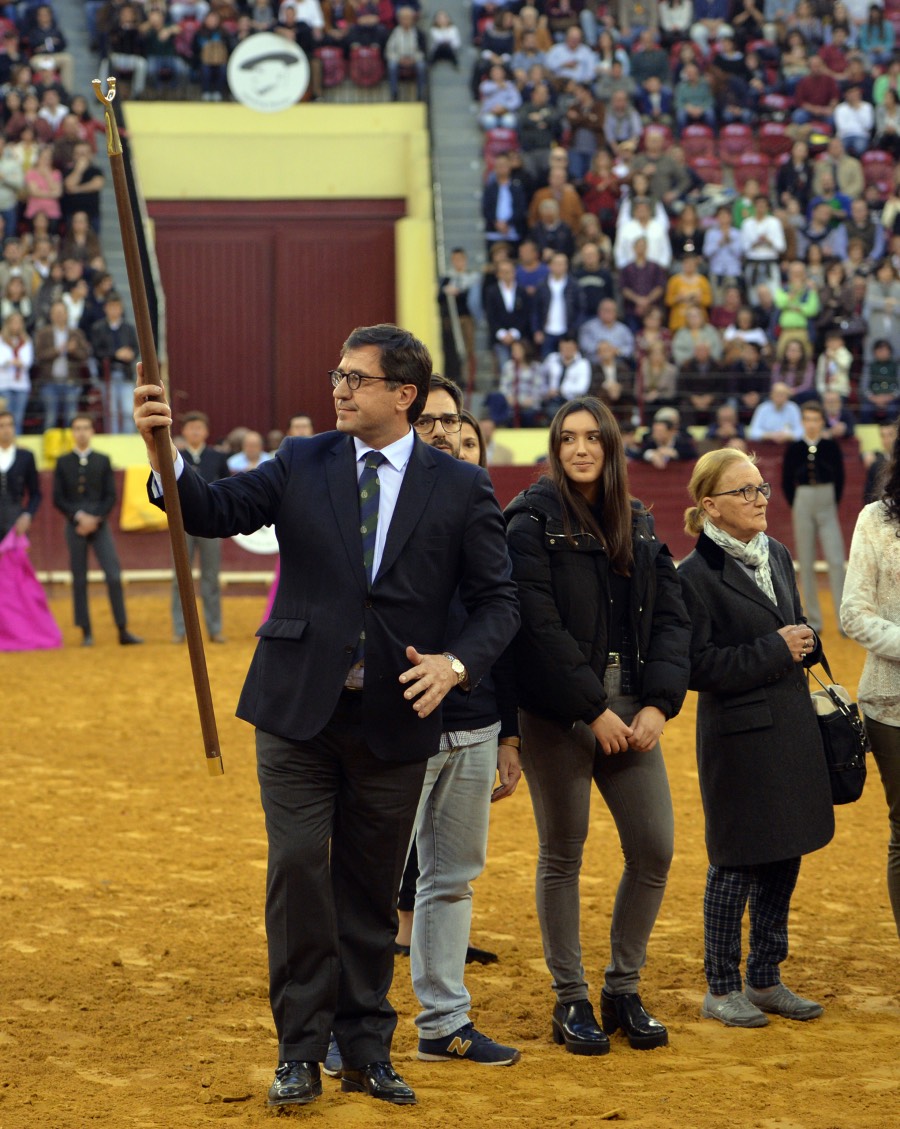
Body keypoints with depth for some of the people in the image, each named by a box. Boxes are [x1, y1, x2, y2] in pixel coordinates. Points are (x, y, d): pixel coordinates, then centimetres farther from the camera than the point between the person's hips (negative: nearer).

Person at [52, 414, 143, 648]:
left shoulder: (103, 461, 8)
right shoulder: (63, 462, 7)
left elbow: (110, 496, 4)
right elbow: (58, 499, 2)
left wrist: (96, 519, -9)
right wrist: (79, 516, -10)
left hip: (99, 525, 0)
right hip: (74, 526, 0)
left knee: (114, 576, -9)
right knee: (79, 579, 1)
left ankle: (123, 631, -7)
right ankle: (86, 632, 7)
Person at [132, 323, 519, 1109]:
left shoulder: (460, 489, 1)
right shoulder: (302, 464, 4)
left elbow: (498, 602, 1)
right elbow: (215, 513, -4)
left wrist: (455, 663, -16)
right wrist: (165, 454, -21)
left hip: (393, 719, 0)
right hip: (300, 710, 0)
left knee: (371, 888, 9)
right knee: (299, 871, -4)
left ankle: (367, 1050, 21)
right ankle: (301, 1050, 7)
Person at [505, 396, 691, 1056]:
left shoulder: (639, 526, 12)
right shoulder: (534, 522, -5)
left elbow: (671, 618, 8)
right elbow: (540, 626, -13)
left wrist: (658, 703, -6)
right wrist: (595, 709, -15)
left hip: (632, 709, 5)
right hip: (558, 711, -5)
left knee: (654, 850, 1)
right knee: (563, 853, 3)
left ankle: (624, 990, 17)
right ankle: (571, 1001, 14)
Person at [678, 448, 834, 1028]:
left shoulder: (778, 556, 11)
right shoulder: (698, 575, -11)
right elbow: (698, 665, -17)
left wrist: (805, 642, 3)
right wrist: (774, 650, -17)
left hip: (793, 727, 7)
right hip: (739, 736, -7)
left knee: (784, 860, 11)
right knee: (737, 864, -1)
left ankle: (766, 980, 22)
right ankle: (721, 989, 11)